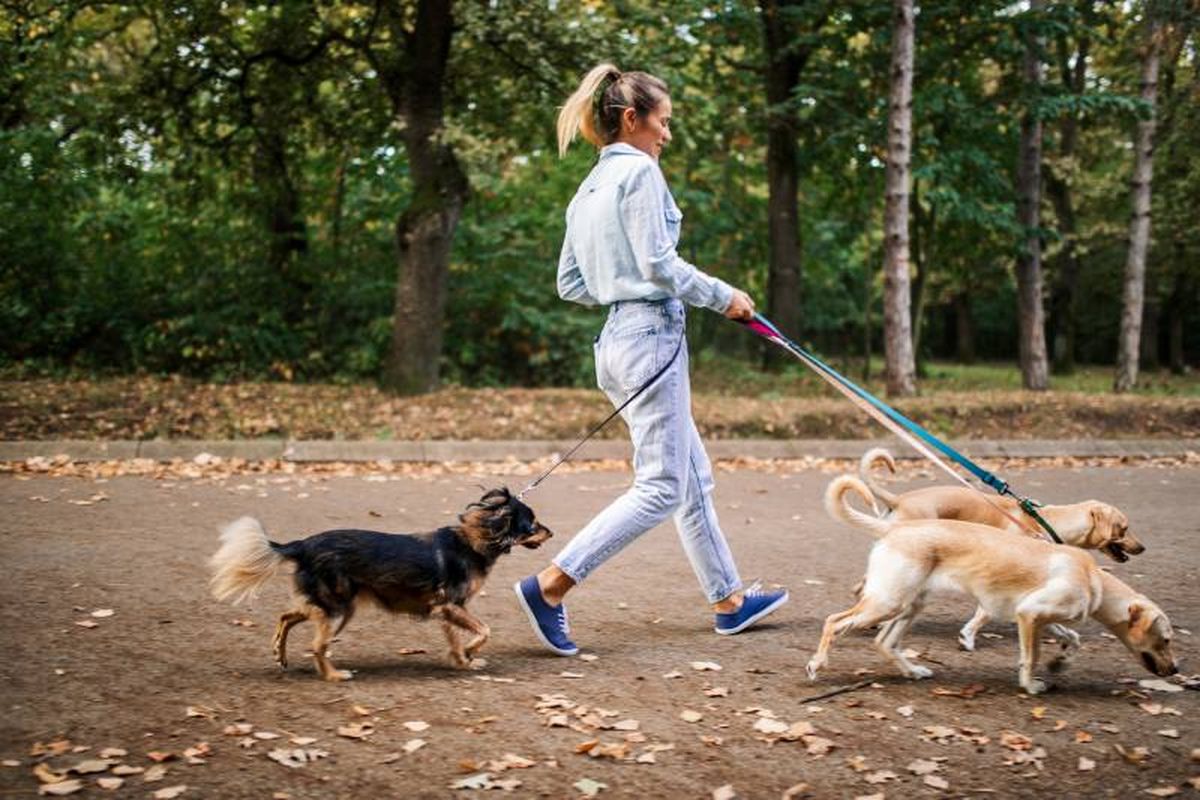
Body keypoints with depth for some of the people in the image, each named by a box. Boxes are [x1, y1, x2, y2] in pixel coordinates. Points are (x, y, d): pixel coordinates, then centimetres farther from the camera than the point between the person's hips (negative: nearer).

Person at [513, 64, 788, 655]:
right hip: (651, 335, -10)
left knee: (693, 477, 16)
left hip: (617, 340, 10)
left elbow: (571, 285, 17)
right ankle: (550, 585, -11)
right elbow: (658, 264, -17)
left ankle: (729, 599, 24)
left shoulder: (589, 189, 17)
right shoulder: (638, 169, -9)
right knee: (660, 486, -7)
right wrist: (723, 297, -5)